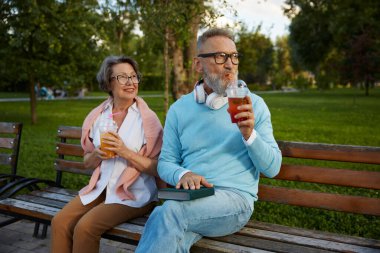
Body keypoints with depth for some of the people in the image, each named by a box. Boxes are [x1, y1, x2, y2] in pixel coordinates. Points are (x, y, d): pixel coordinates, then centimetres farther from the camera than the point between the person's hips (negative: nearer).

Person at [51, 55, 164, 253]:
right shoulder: (97, 116, 6)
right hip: (100, 188, 5)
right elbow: (87, 163, 14)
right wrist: (97, 155, -9)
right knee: (59, 222, -15)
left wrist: (125, 152, -21)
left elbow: (158, 169, -10)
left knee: (84, 227, -22)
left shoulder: (147, 118, -8)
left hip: (134, 193, -4)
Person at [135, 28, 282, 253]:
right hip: (190, 199, 2)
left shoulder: (253, 104, 4)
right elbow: (165, 162, 11)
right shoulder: (179, 108, 10)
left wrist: (249, 134, -16)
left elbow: (272, 168, 2)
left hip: (235, 199, -1)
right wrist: (183, 174, -11)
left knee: (169, 212, -30)